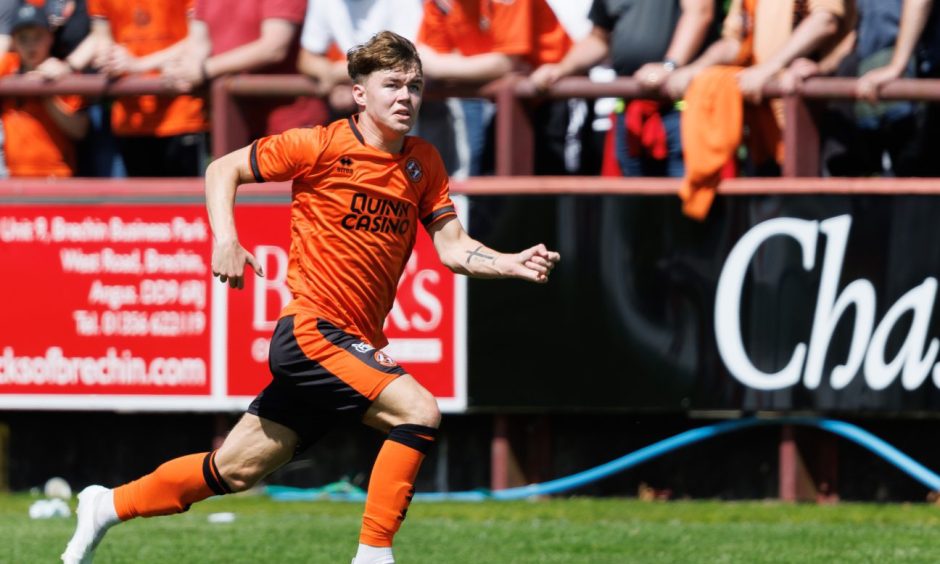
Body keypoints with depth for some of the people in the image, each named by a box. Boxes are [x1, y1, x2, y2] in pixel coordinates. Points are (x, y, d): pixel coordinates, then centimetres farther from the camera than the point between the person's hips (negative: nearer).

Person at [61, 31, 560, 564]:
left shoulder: (423, 163, 9)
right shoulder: (323, 146, -7)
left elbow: (453, 247, 6)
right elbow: (224, 169, 0)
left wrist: (513, 264, -12)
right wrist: (225, 240, -15)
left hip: (355, 346, 7)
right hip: (312, 330, -6)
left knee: (235, 470, 12)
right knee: (419, 411, -24)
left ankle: (109, 505, 28)